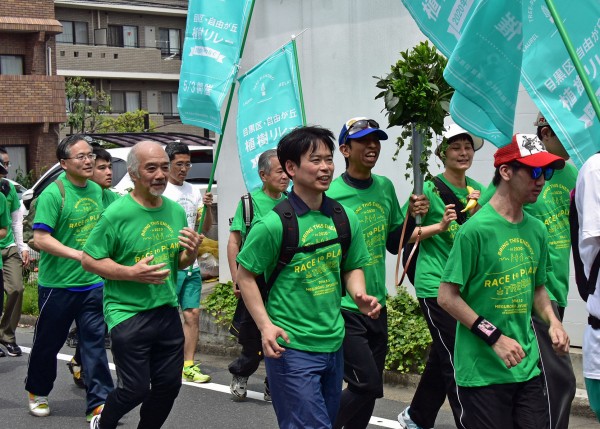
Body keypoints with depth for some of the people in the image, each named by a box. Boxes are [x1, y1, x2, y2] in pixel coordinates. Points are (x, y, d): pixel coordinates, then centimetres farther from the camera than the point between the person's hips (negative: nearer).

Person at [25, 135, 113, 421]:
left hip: (93, 283, 5)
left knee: (94, 342, 3)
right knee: (48, 343, 11)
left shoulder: (97, 191, 7)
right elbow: (41, 238, -21)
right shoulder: (53, 194, -14)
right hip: (57, 286, -5)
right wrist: (78, 255, -28)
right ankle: (37, 392, 33)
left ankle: (98, 403, 7)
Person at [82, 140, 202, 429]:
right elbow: (88, 259, -11)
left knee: (169, 385, 10)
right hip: (127, 313, -6)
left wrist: (191, 252, -7)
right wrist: (131, 272, -21)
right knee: (136, 390, -3)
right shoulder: (116, 213, -13)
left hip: (167, 312, 6)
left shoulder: (176, 211, 6)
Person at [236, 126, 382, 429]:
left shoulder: (345, 218, 3)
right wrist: (265, 326, -17)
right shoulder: (274, 224, -14)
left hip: (333, 343, 7)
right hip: (290, 347, -6)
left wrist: (360, 296, -6)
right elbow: (246, 276, -7)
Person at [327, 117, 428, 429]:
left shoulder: (385, 187, 6)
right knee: (368, 385, -10)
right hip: (343, 308, -6)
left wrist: (412, 215, -1)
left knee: (368, 387, 12)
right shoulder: (331, 194, -13)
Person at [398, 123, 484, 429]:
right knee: (456, 362, -8)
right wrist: (440, 225, -18)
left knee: (441, 358, 16)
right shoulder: (430, 189, -7)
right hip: (435, 286, -6)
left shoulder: (478, 190, 9)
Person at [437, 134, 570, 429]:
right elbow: (447, 297, -13)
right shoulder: (477, 229, -15)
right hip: (482, 372, -6)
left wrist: (552, 322, 1)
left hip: (528, 367, 6)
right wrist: (495, 337, -16)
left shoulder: (536, 230, 6)